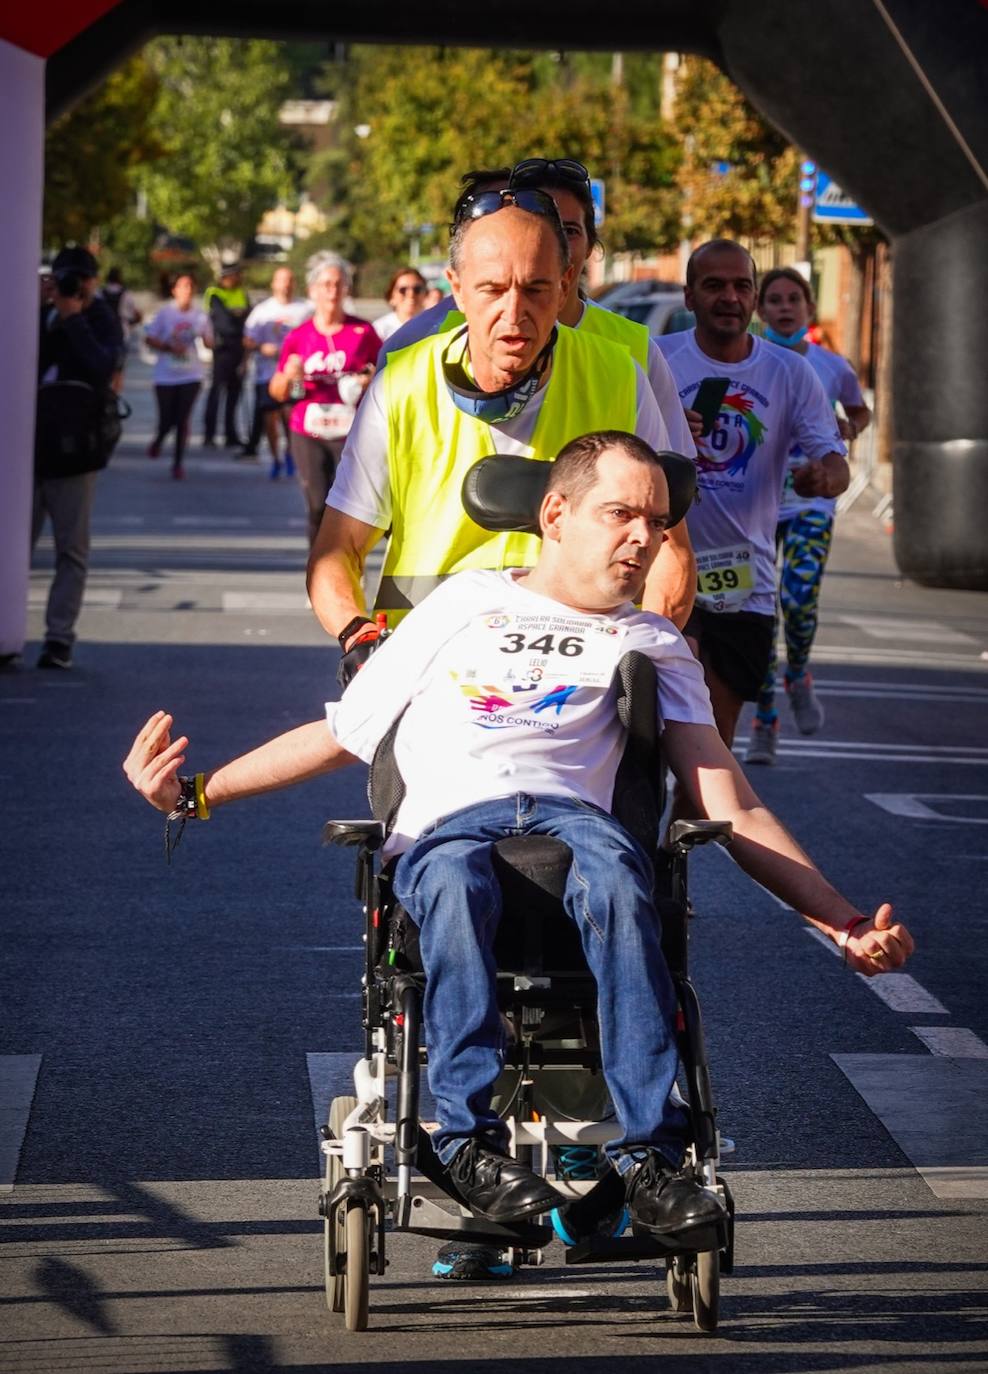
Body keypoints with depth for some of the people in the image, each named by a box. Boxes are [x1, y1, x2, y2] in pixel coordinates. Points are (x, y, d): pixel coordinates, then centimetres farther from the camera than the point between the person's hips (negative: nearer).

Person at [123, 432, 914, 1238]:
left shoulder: (653, 645, 29)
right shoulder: (463, 605, 29)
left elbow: (734, 812, 20)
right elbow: (340, 735, 33)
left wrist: (843, 920, 6)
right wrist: (195, 793, 22)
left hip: (570, 812, 0)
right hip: (445, 825, 0)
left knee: (613, 869, -39)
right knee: (455, 884, -40)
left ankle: (650, 1154, -43)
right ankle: (472, 1138, -42)